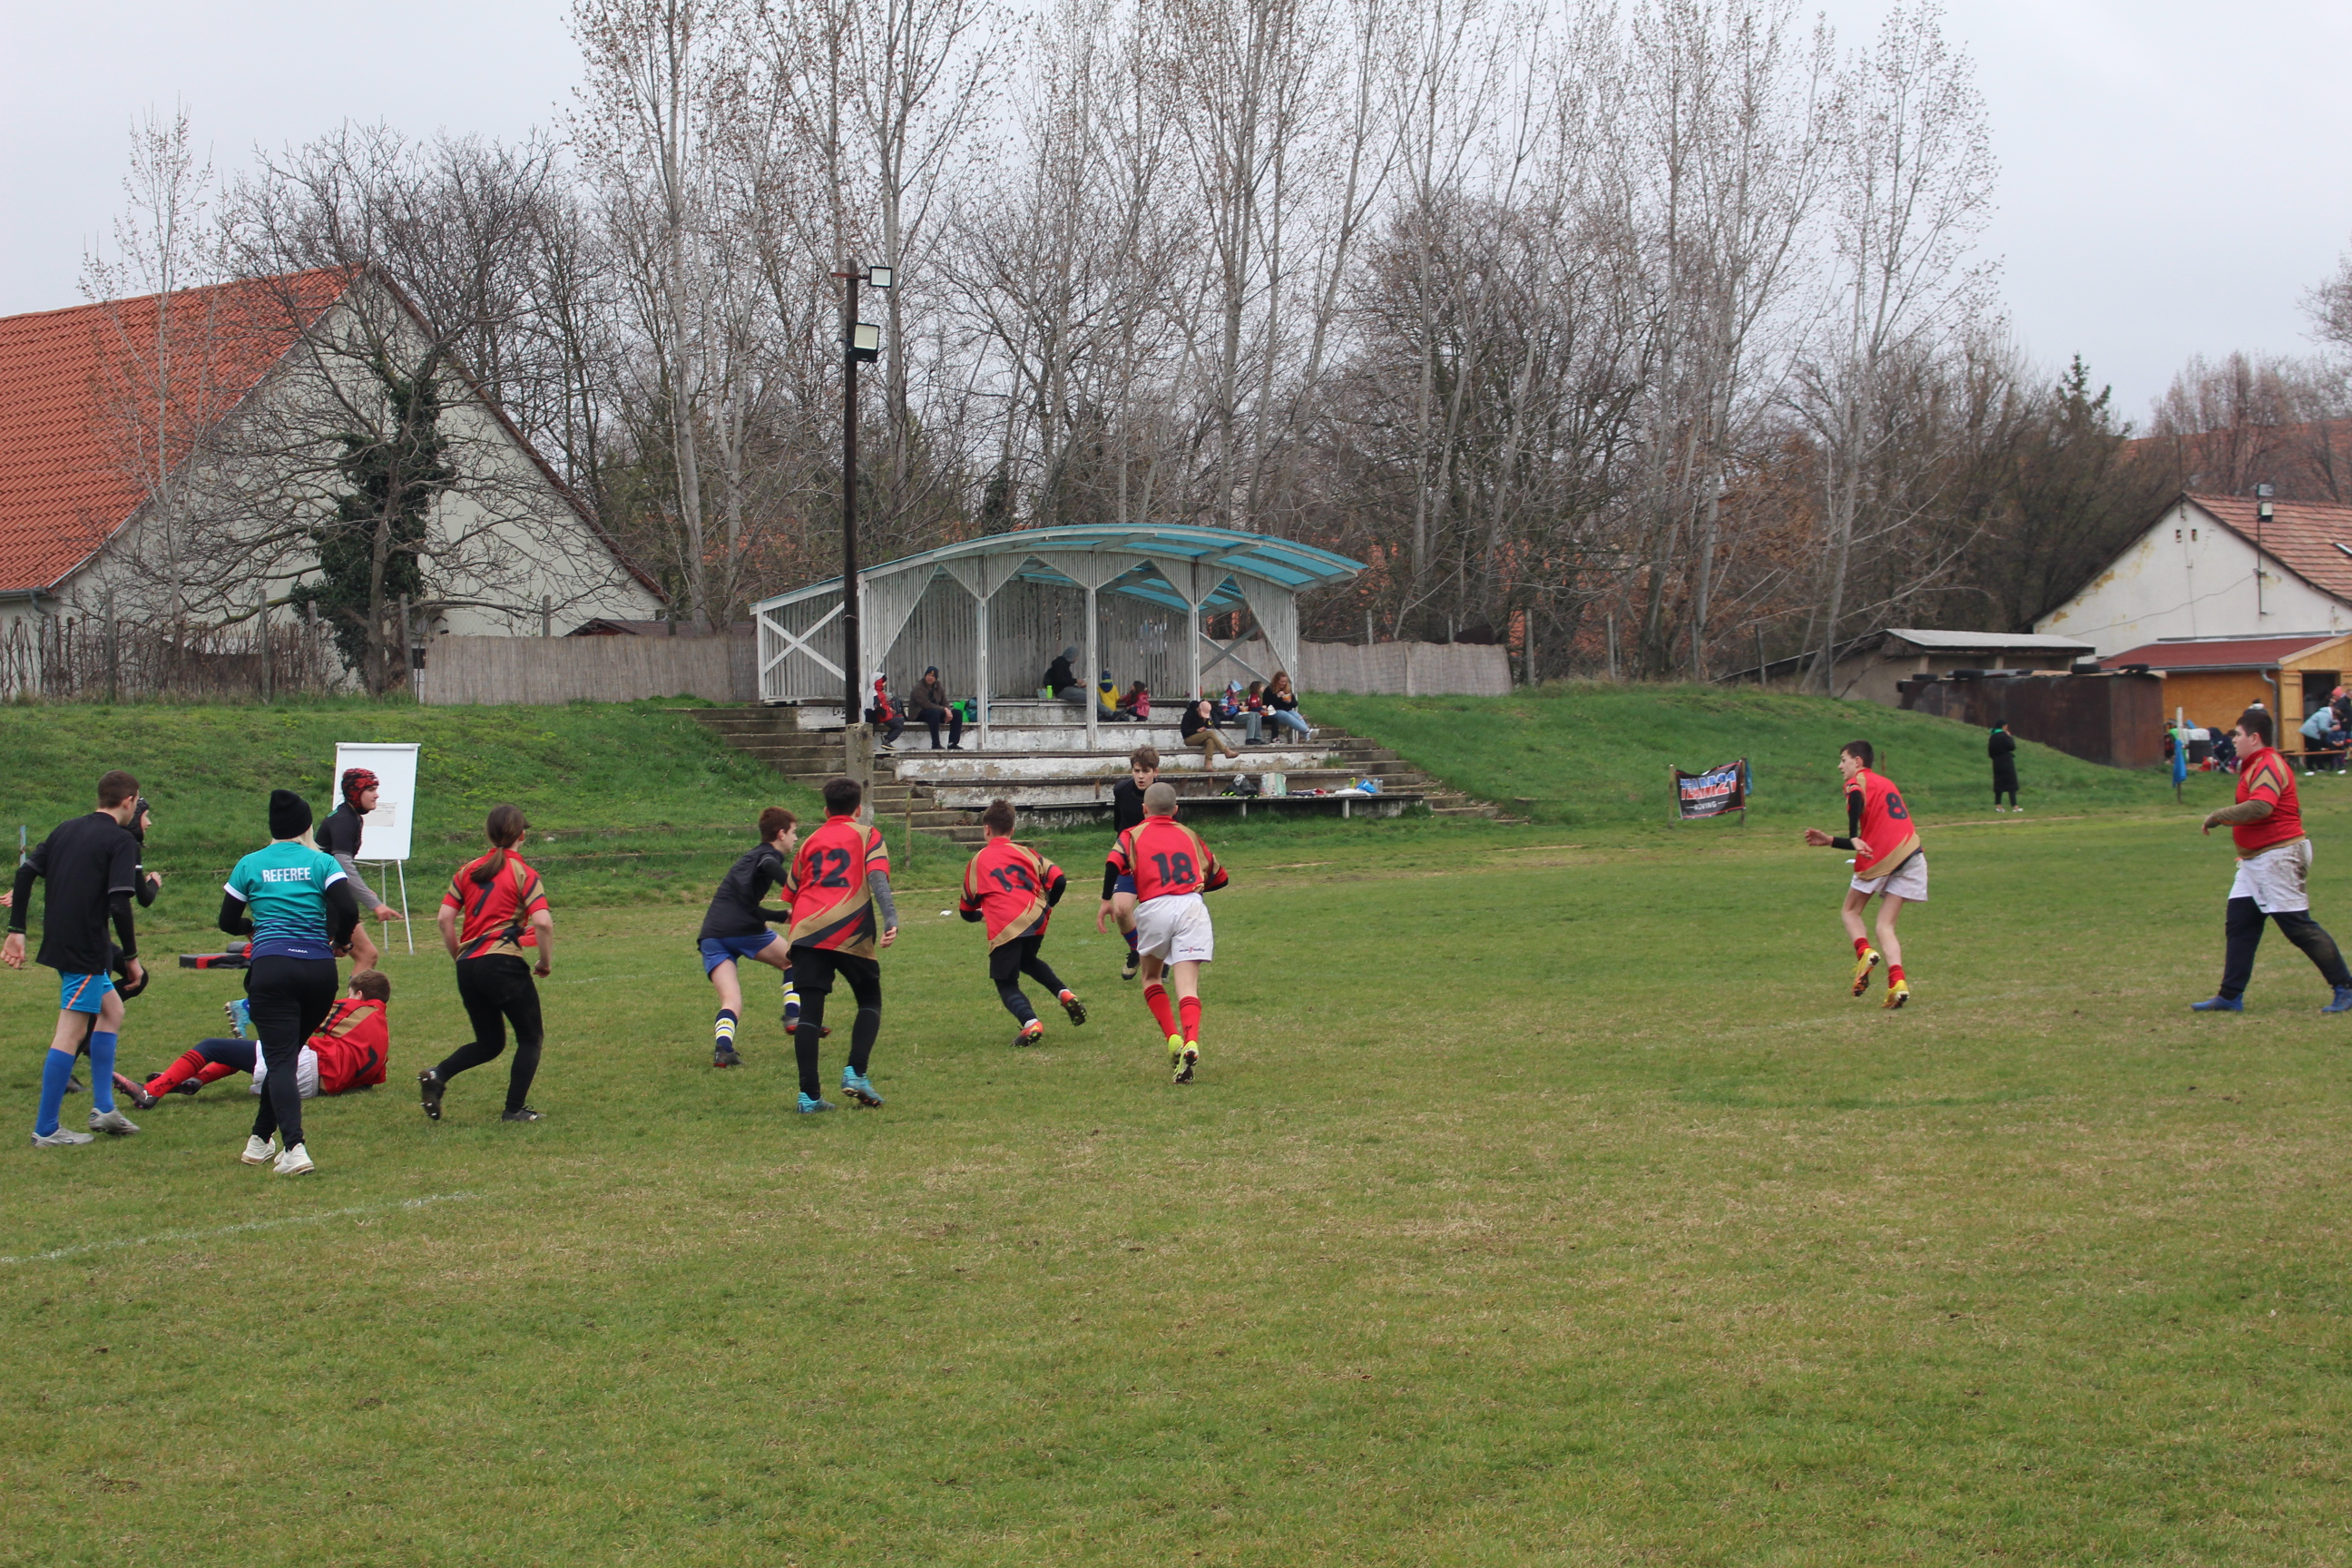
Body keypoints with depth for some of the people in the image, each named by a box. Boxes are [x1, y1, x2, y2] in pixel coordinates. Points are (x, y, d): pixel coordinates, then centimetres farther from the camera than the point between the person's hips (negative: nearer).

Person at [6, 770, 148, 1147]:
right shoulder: (121, 841, -9)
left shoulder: (66, 830, 14)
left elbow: (26, 871, 9)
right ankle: (45, 1130, -5)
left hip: (58, 942, 8)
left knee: (111, 1011, 21)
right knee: (71, 1033, -6)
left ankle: (103, 1106, 18)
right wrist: (131, 956, -9)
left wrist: (16, 929, 11)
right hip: (86, 948, -8)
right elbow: (119, 903, -17)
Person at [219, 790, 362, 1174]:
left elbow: (228, 922, 14)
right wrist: (339, 940, 12)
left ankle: (294, 1146, -27)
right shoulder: (322, 862, 5)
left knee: (281, 1059, -8)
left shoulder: (250, 865, 8)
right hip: (319, 970, 2)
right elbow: (348, 911, -8)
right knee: (287, 1054, 19)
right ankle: (262, 1137, 27)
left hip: (271, 969, -2)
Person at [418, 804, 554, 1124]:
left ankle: (436, 1076, -3)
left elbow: (445, 919, 7)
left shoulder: (468, 871, 12)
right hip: (504, 963, -6)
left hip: (468, 966, 6)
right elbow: (543, 923, -14)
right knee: (530, 1037, 11)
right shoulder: (524, 874, -1)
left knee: (489, 1042, 19)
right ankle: (514, 1109, 4)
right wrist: (546, 962, 0)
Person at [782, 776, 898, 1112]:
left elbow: (791, 892, 26)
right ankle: (855, 1073, -3)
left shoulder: (811, 841, 24)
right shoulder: (867, 835, 12)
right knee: (870, 1002, 15)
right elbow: (877, 876, -5)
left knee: (810, 1012, 2)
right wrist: (891, 918, -17)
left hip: (806, 932, 3)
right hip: (850, 933, -3)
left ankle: (809, 1095, -3)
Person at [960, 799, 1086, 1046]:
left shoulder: (978, 861, 17)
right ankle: (1065, 994, 11)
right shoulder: (1025, 853, 18)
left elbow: (967, 911, 23)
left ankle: (1030, 1023, -19)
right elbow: (1059, 881, 6)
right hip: (1036, 921, 4)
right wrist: (1047, 906, 25)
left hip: (1004, 928, -4)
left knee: (1006, 983, 9)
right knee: (1028, 961, 33)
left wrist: (981, 913, 47)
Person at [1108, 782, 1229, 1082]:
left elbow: (1114, 865, -6)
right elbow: (1219, 877, 30)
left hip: (1154, 909, -1)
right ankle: (1191, 1042, -31)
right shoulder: (1189, 835, 24)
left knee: (1151, 977, 21)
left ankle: (1173, 1037, 2)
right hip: (1192, 907, 1)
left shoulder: (1133, 835, 16)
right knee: (1188, 986, -5)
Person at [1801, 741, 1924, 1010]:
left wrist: (1854, 839, -29)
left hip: (1880, 857, -6)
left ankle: (1864, 952, -13)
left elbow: (1856, 798, -22)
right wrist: (1830, 841, 33)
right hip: (1911, 854, 6)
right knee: (1885, 926, 5)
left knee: (1852, 911, 15)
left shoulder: (1858, 781, 6)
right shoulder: (1886, 784, 29)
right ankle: (1897, 981, -17)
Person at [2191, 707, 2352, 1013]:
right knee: (2238, 924, 8)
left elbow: (2260, 806, -33)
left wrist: (2219, 817, -23)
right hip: (2255, 860, 11)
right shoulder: (2256, 766, 17)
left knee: (2298, 926, -8)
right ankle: (2231, 996, 10)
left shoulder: (2268, 765, -16)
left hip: (2278, 857, -11)